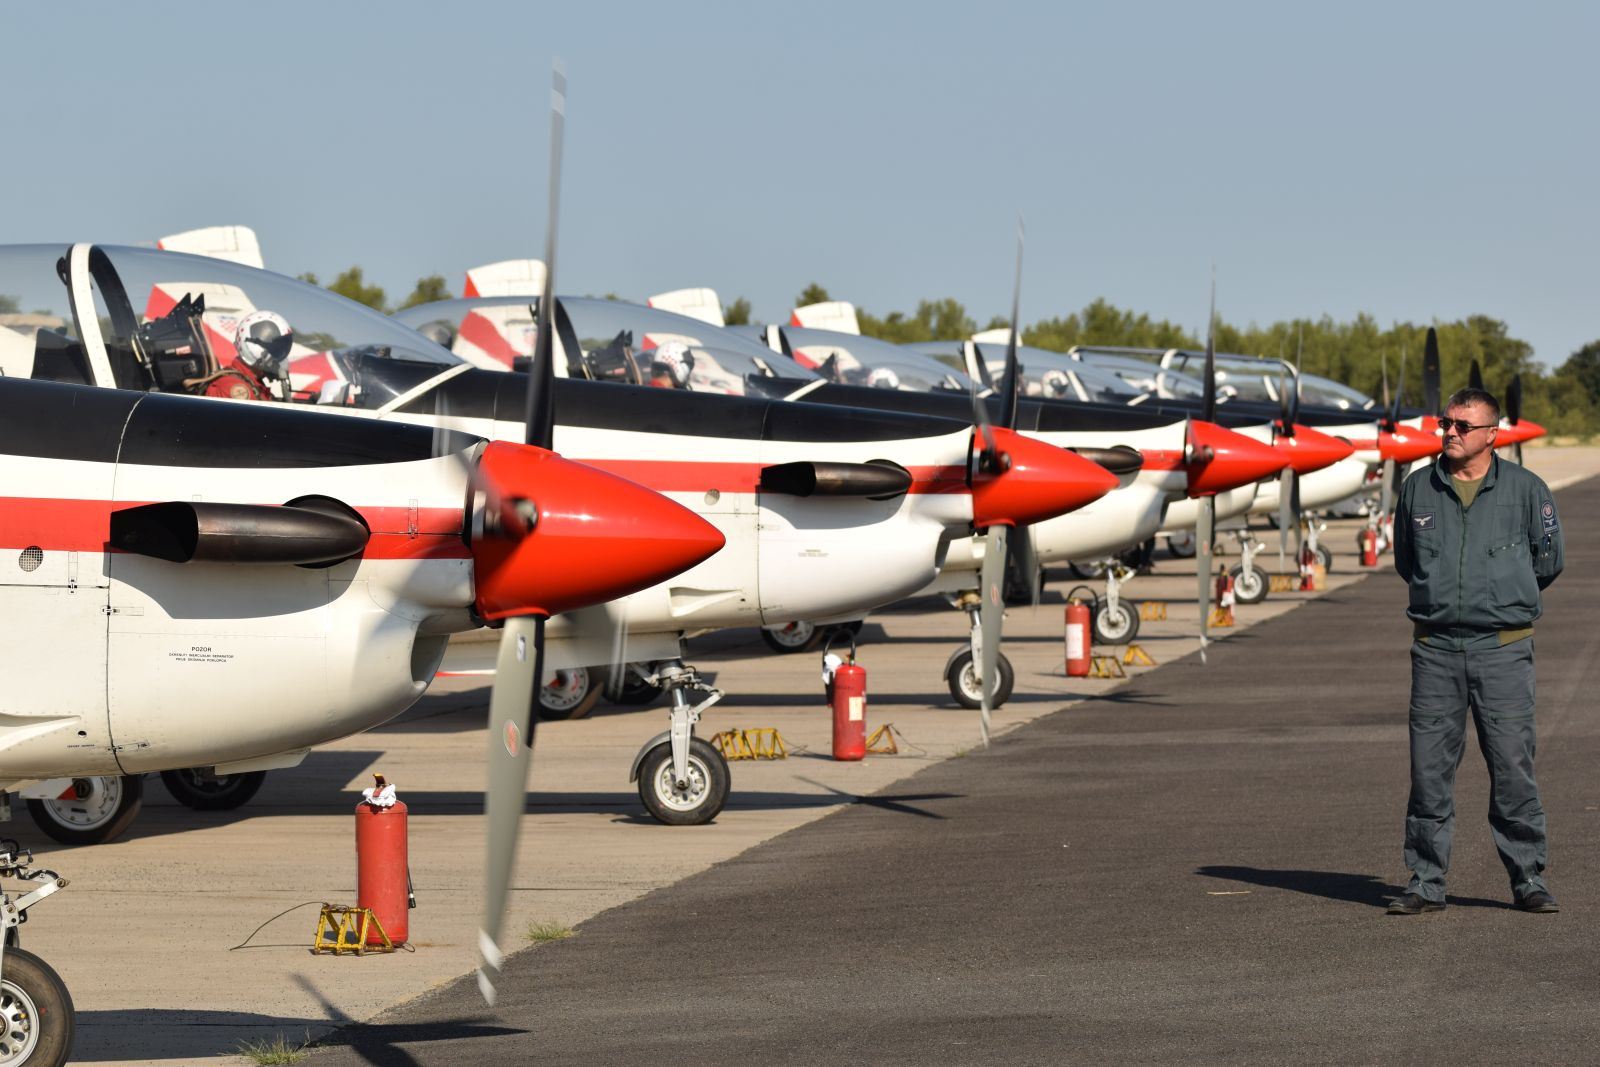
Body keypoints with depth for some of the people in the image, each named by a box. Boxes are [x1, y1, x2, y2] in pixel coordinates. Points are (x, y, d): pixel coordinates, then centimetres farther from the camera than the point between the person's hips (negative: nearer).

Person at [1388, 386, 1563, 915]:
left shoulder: (1525, 489, 1)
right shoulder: (1417, 490, 8)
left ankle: (1529, 880, 8)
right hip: (1435, 648, 2)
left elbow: (1548, 559, 11)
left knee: (1513, 767, -2)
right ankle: (1426, 884, 7)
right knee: (1429, 768, 1)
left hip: (1504, 648, -2)